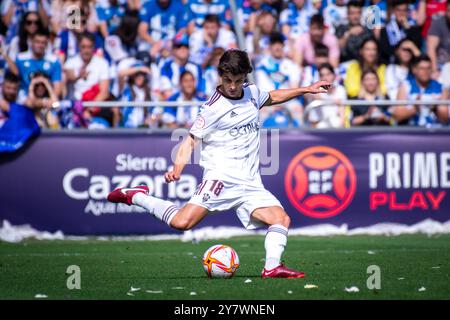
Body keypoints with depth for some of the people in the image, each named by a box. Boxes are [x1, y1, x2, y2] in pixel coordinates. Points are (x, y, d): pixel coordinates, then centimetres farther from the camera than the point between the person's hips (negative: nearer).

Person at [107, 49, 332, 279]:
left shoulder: (252, 93, 13)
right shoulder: (214, 108, -6)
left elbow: (272, 98, 36)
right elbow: (192, 139, -4)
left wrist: (306, 90, 36)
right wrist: (177, 169, -19)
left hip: (250, 183, 6)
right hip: (222, 176, -6)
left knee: (282, 219, -12)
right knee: (182, 222, -22)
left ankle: (272, 267, -14)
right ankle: (137, 197, -3)